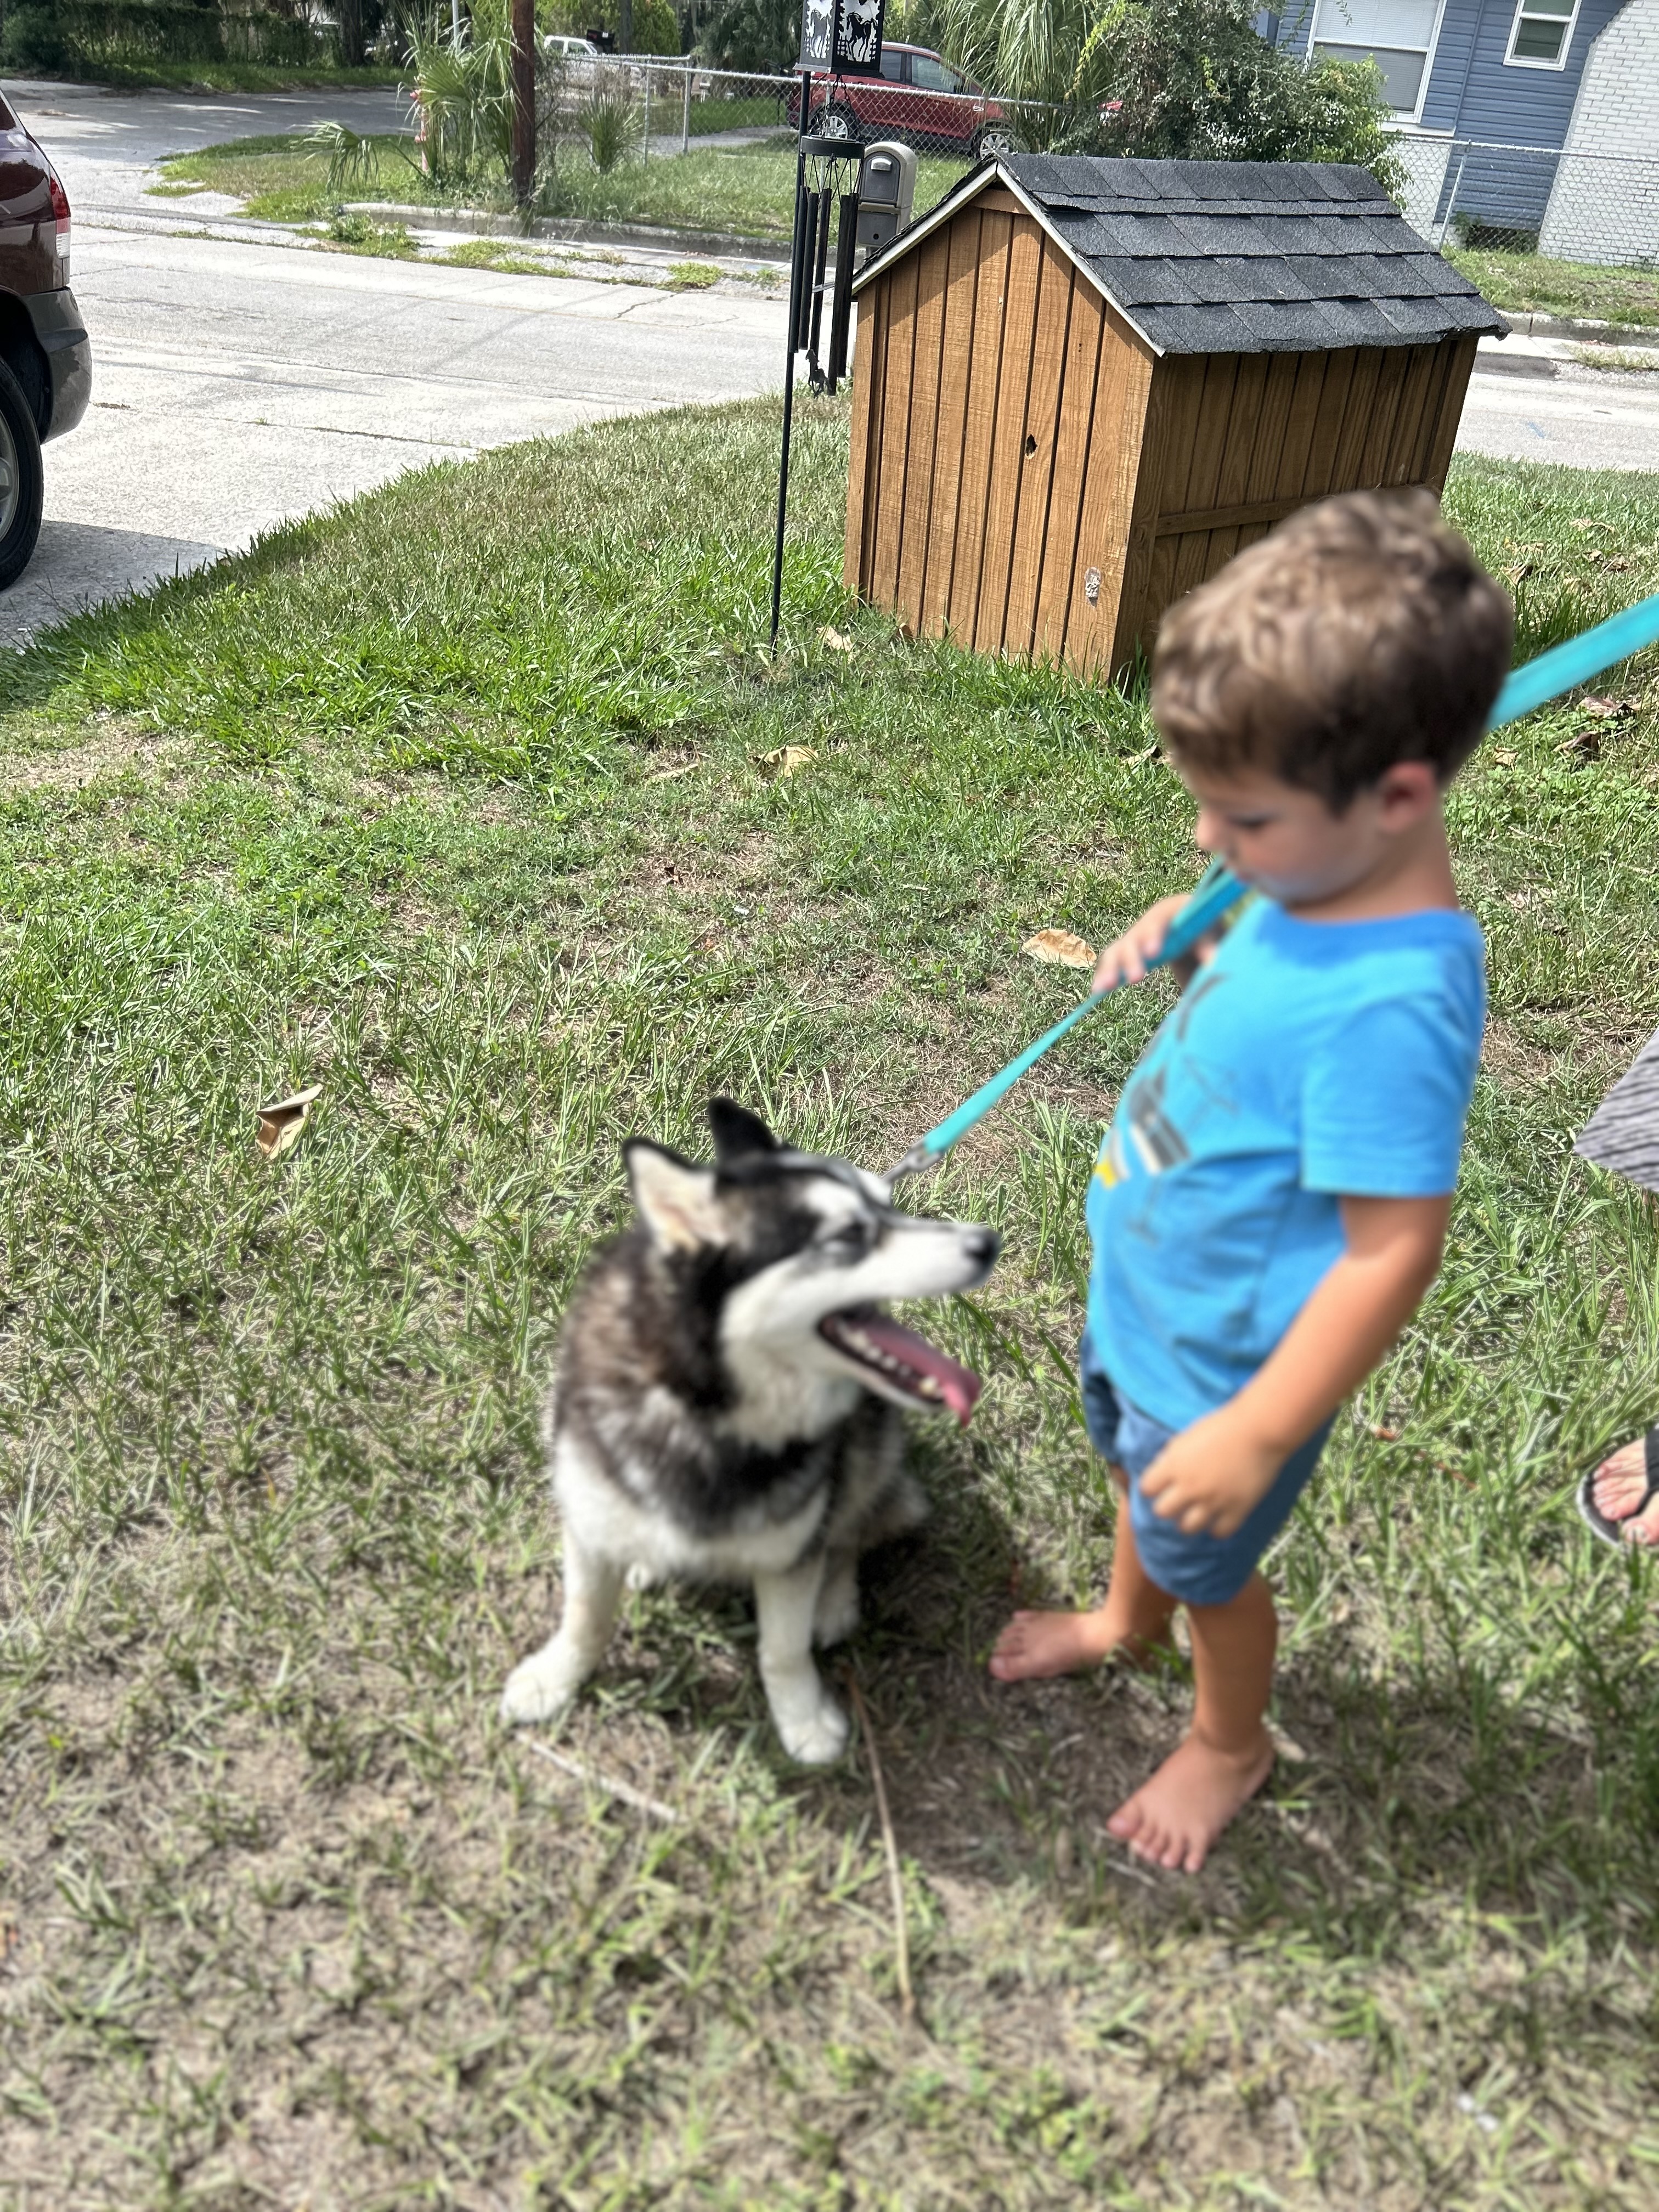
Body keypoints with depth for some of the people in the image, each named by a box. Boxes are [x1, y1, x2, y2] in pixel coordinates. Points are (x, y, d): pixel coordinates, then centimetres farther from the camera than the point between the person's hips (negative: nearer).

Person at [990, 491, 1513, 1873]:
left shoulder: (1389, 1002, -37)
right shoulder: (1323, 883, -10)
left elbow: (1394, 1251, -33)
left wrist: (1260, 1433, -26)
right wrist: (1190, 926, -5)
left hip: (1224, 1362, -8)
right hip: (1149, 1298, 8)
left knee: (1206, 1557, 20)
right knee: (1134, 1470, 33)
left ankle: (1229, 1747, 52)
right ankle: (1126, 1624, 65)